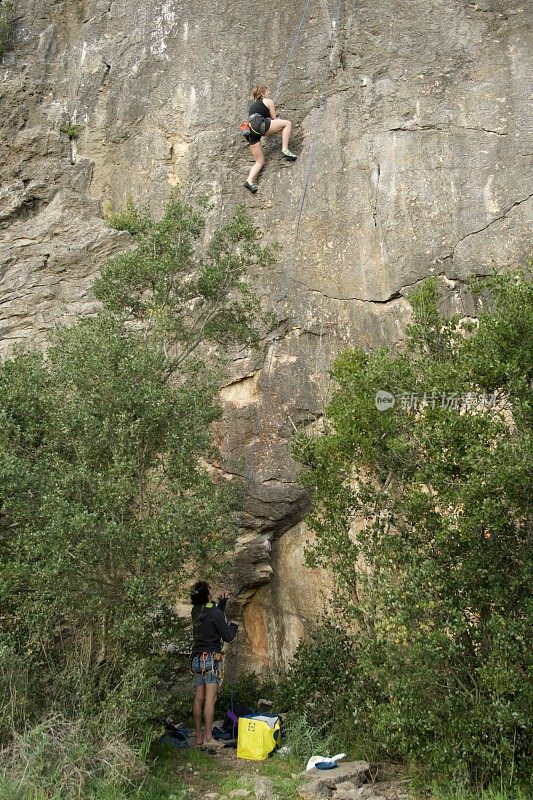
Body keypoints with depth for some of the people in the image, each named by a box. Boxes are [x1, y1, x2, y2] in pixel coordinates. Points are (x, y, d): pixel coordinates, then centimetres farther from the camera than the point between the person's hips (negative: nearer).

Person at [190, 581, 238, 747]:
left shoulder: (196, 613, 9)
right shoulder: (216, 614, -12)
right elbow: (228, 637, -7)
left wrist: (222, 602, 32)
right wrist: (234, 626, 12)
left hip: (197, 658, 7)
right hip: (212, 658, -7)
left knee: (199, 698, 8)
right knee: (210, 698, -8)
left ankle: (199, 737, 12)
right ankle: (208, 738, -10)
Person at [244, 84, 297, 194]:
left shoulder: (253, 105, 35)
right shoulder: (269, 101, 15)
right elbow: (274, 119, 18)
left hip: (250, 131, 7)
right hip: (259, 124, -7)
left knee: (260, 161, 12)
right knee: (287, 123, 3)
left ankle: (249, 180, -9)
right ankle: (285, 150, -11)